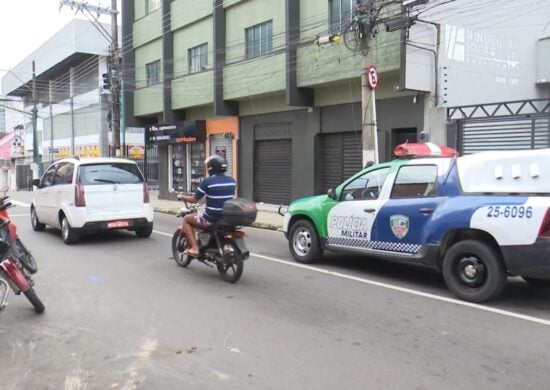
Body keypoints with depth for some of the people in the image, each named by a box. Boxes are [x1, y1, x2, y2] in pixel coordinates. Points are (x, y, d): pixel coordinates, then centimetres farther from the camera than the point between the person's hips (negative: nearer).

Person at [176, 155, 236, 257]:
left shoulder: (207, 181, -13)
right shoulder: (231, 180, 3)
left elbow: (194, 199, -6)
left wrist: (181, 197, 14)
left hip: (211, 219, -6)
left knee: (187, 219, 19)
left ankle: (194, 248, 7)